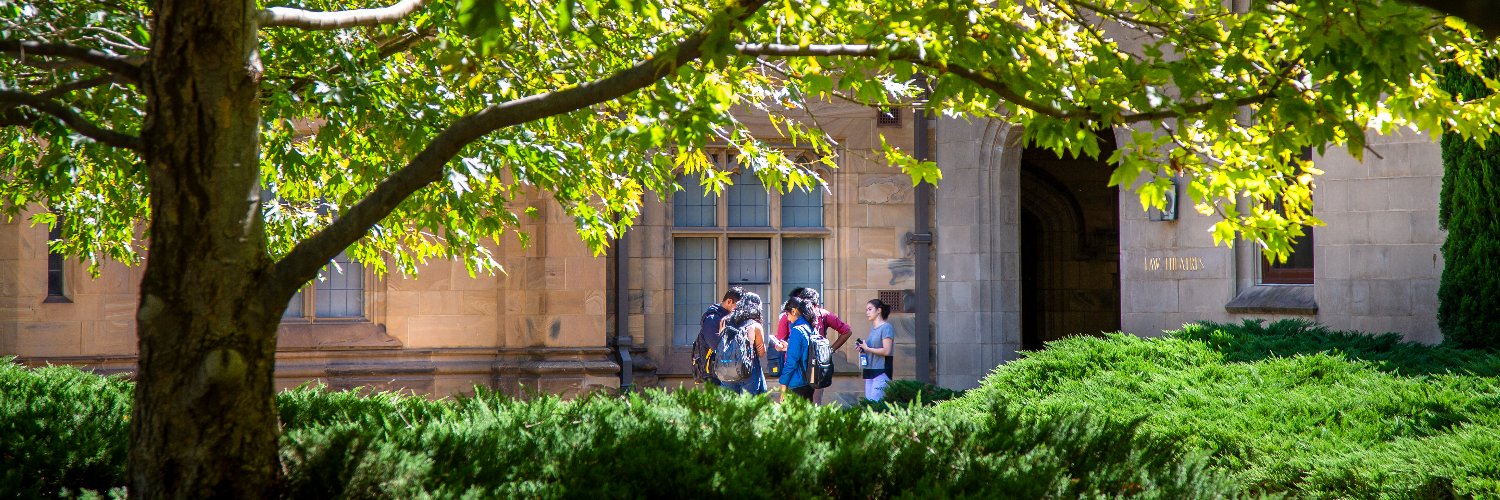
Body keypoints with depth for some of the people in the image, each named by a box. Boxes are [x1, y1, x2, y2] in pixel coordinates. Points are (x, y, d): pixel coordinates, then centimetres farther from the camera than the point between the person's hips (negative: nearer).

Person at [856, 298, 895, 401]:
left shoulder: (886, 327, -7)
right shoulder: (872, 329, 18)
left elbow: (886, 351, -15)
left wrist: (867, 349, -11)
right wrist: (862, 349, 6)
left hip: (881, 372, -9)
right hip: (870, 372, 9)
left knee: (875, 403, -15)